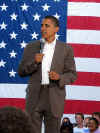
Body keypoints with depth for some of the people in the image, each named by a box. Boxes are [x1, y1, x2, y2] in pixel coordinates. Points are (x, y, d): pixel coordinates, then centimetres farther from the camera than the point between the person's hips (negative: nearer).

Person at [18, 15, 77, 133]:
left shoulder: (66, 49, 4)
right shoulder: (31, 47, 8)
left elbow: (72, 75, 5)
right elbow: (21, 72, 7)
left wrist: (59, 77, -15)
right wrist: (34, 62, -11)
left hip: (55, 97, -1)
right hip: (34, 96, 1)